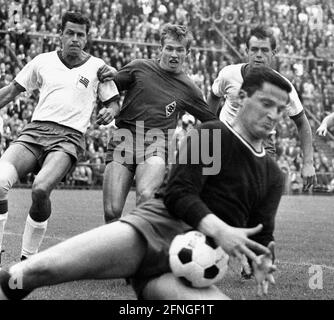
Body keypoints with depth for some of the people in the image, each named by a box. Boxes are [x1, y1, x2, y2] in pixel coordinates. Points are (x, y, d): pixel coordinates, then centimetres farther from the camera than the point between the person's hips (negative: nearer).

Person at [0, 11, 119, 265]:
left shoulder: (97, 67, 10)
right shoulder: (42, 62, 15)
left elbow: (113, 101, 17)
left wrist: (109, 112, -5)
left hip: (69, 137, -2)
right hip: (35, 131, 2)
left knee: (41, 189, -32)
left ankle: (28, 257, -13)